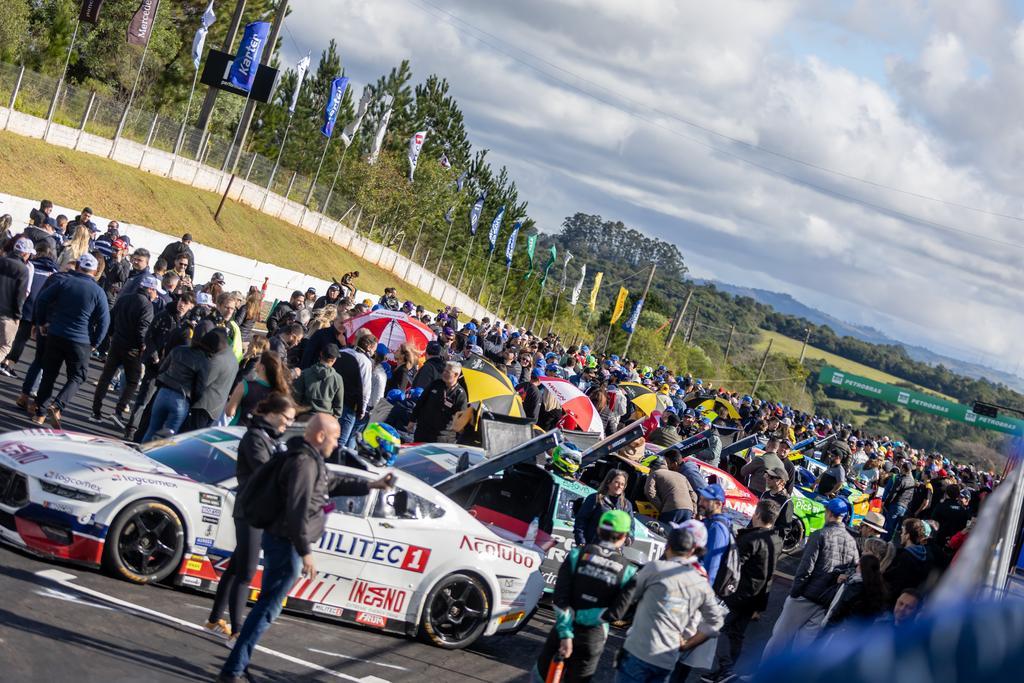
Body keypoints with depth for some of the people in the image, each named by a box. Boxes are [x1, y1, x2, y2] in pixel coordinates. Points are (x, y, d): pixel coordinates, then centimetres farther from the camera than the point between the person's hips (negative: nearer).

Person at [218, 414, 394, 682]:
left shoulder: (312, 459, 14)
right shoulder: (304, 463, -19)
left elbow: (334, 484, 30)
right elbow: (297, 511, -24)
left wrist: (372, 485, 31)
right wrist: (306, 552, -21)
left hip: (280, 540, 10)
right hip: (286, 544, -10)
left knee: (267, 605, 16)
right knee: (267, 608, -7)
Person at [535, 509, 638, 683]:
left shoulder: (577, 555, -6)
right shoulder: (628, 571, -7)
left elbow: (560, 598, -13)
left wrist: (565, 633, -13)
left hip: (564, 630, 0)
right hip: (593, 637, 0)